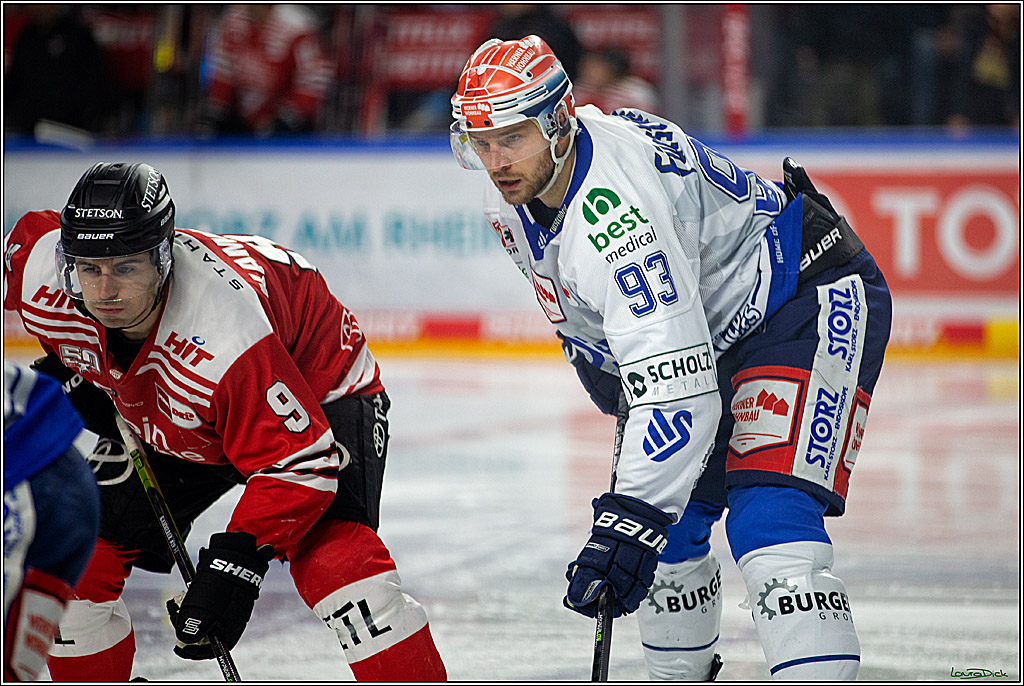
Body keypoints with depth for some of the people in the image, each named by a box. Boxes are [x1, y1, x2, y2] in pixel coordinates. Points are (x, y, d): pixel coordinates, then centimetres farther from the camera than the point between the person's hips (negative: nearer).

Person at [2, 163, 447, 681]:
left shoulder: (224, 339, -43)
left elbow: (299, 461, -36)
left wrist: (236, 559, -42)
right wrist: (66, 372, 0)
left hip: (318, 395, -6)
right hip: (173, 428, 7)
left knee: (333, 562, -28)